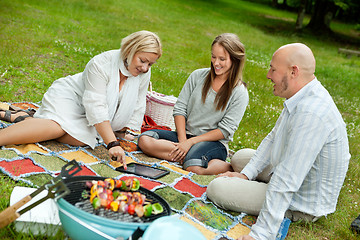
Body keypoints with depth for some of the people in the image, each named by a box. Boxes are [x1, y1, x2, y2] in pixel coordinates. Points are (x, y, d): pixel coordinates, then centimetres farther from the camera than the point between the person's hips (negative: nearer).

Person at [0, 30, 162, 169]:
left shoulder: (144, 73, -8)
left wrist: (125, 130, 3)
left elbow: (137, 106, 5)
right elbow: (96, 107, -33)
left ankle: (25, 119, -14)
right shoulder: (100, 64, -27)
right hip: (67, 96, -6)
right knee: (57, 127, -37)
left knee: (82, 139, -25)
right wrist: (112, 144, -39)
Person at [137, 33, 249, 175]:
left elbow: (225, 130, -9)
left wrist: (190, 142, -16)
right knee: (145, 139, -21)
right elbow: (179, 108, 4)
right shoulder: (198, 76, 7)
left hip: (214, 142, -5)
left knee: (193, 167, -39)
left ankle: (229, 167, -14)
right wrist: (183, 140, -10)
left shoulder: (240, 93, -4)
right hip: (185, 133, 5)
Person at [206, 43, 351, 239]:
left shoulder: (312, 114, -35)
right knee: (240, 157, 24)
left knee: (216, 188, -12)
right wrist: (246, 174, 6)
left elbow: (287, 181, -36)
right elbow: (273, 138, 9)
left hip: (302, 204, -10)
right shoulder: (302, 98, -2)